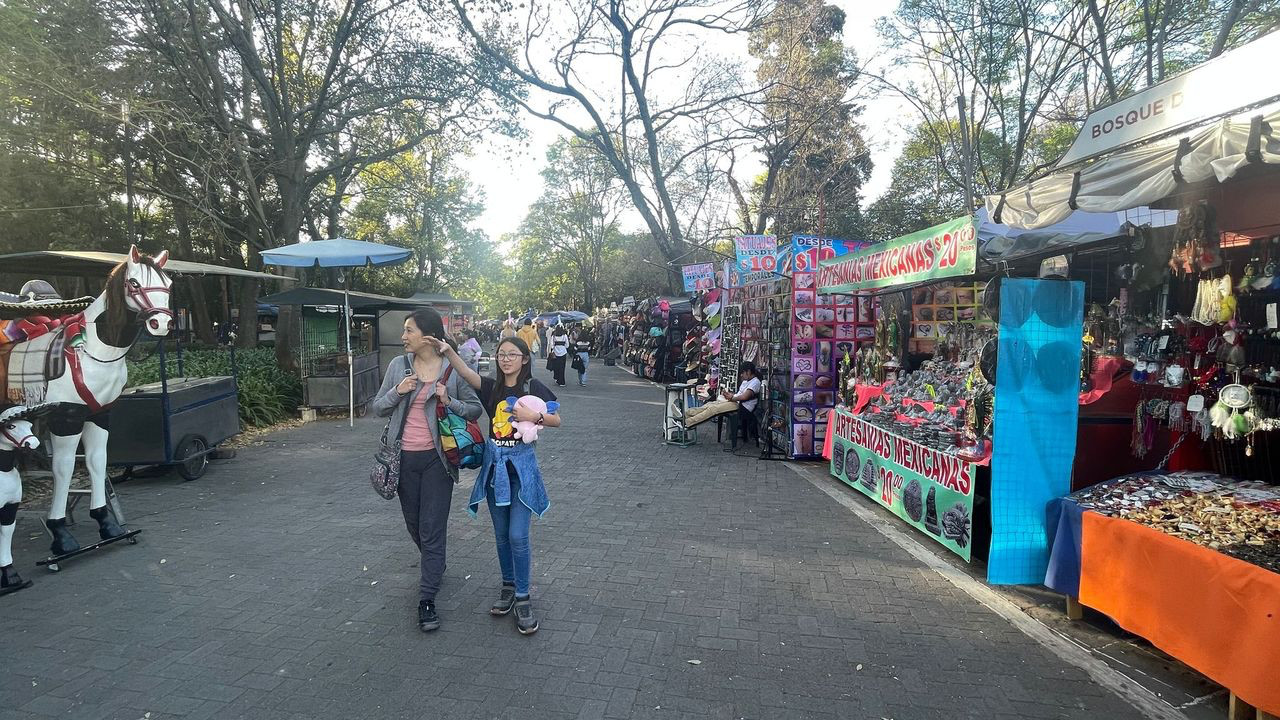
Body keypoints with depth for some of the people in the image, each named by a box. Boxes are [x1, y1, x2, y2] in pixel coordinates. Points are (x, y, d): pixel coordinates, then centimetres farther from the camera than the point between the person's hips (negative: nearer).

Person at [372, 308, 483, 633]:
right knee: (414, 523, 18)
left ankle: (427, 599, 5)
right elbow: (379, 408, 6)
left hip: (436, 458, -3)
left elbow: (475, 409, 1)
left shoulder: (453, 369, -6)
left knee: (432, 528, -3)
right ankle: (434, 565, 46)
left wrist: (449, 401, -17)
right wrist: (397, 391, -13)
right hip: (404, 458, 4)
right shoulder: (398, 365, 2)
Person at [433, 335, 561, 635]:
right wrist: (448, 351, -31)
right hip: (494, 466, 4)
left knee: (518, 536, -7)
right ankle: (508, 587, 30)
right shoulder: (492, 387, 3)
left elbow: (557, 420, -2)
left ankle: (523, 598, 6)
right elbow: (465, 372, -15)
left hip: (521, 467, -4)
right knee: (501, 535, 14)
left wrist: (534, 416, -19)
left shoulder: (533, 387, -4)